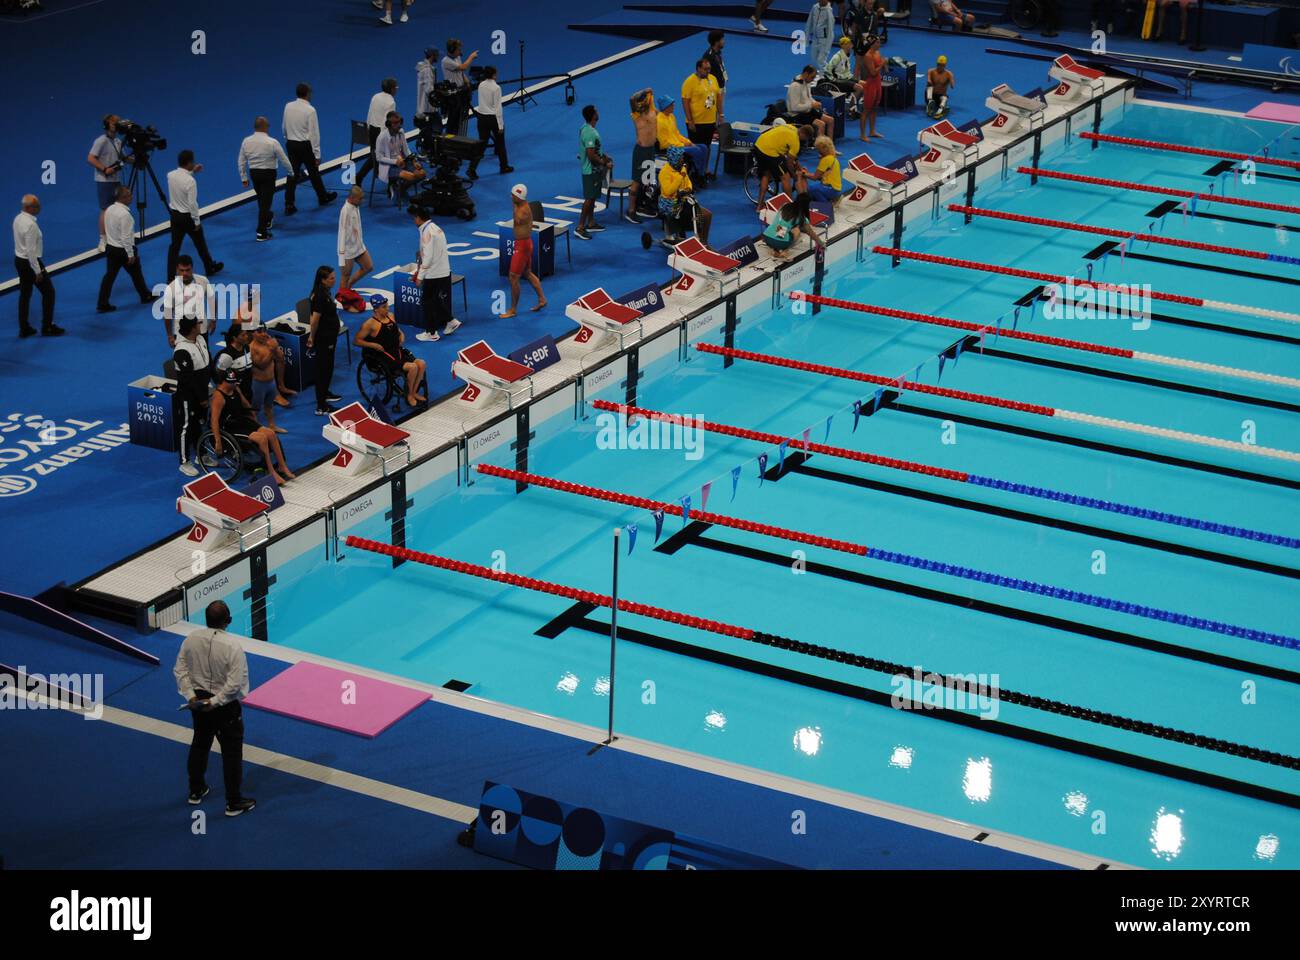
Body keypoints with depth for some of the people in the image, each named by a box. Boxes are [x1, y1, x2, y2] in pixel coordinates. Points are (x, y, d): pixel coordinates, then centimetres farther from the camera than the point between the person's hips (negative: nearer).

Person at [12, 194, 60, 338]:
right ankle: (47, 327, 13)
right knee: (48, 291, 7)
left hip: (19, 260, 9)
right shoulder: (30, 225, -26)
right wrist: (38, 271, -19)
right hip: (30, 262, -9)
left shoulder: (18, 219, 2)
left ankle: (24, 329, 21)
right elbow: (31, 251, -26)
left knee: (25, 294, 15)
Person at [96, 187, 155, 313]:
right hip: (123, 249, -7)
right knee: (136, 273, 14)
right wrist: (131, 254, -17)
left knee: (109, 275, 8)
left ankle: (102, 304, 5)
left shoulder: (109, 210, 0)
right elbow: (126, 237, -24)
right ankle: (146, 296, 32)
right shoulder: (125, 214, -25)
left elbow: (106, 230, 10)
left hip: (110, 248, 7)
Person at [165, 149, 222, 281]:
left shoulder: (170, 175, -6)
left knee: (174, 246, 10)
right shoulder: (190, 181, -26)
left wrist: (192, 171, 15)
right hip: (187, 216, -5)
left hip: (174, 214, 5)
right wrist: (196, 222, -13)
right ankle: (210, 268, 37)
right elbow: (192, 204, -23)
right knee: (200, 244, 17)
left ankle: (171, 276, 7)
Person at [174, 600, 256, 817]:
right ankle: (234, 803, 17)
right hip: (226, 707, -5)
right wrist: (215, 702, -19)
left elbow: (180, 670, -4)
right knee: (231, 752, 9)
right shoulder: (233, 646, -25)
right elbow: (235, 684, -27)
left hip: (199, 701, 5)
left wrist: (190, 695, -5)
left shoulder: (192, 639, -10)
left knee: (200, 744, 26)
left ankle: (196, 791, 41)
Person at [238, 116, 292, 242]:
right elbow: (284, 159, -9)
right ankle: (261, 232, 0)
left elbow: (241, 161, 0)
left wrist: (243, 178, 10)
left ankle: (268, 219, 48)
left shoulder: (246, 141, -5)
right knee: (265, 202, 0)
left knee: (261, 199, 25)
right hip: (268, 174, -5)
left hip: (253, 173, 5)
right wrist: (291, 172, 8)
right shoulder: (272, 143, -17)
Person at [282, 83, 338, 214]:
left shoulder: (288, 106, -2)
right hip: (305, 145, -4)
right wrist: (317, 155, -11)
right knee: (313, 172, 15)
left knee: (292, 174, 6)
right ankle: (323, 197, 35)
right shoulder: (310, 110, -17)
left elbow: (285, 127, 9)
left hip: (291, 144, 4)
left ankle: (289, 205, 3)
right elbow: (314, 133, -15)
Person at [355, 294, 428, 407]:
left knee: (421, 364, -12)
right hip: (383, 355, -7)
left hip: (397, 351, 7)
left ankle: (414, 392, 4)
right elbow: (356, 341, -8)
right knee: (412, 367, -24)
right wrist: (373, 345, -18)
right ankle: (409, 396, -3)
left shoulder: (390, 316, 10)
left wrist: (401, 336, 9)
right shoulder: (370, 324, -11)